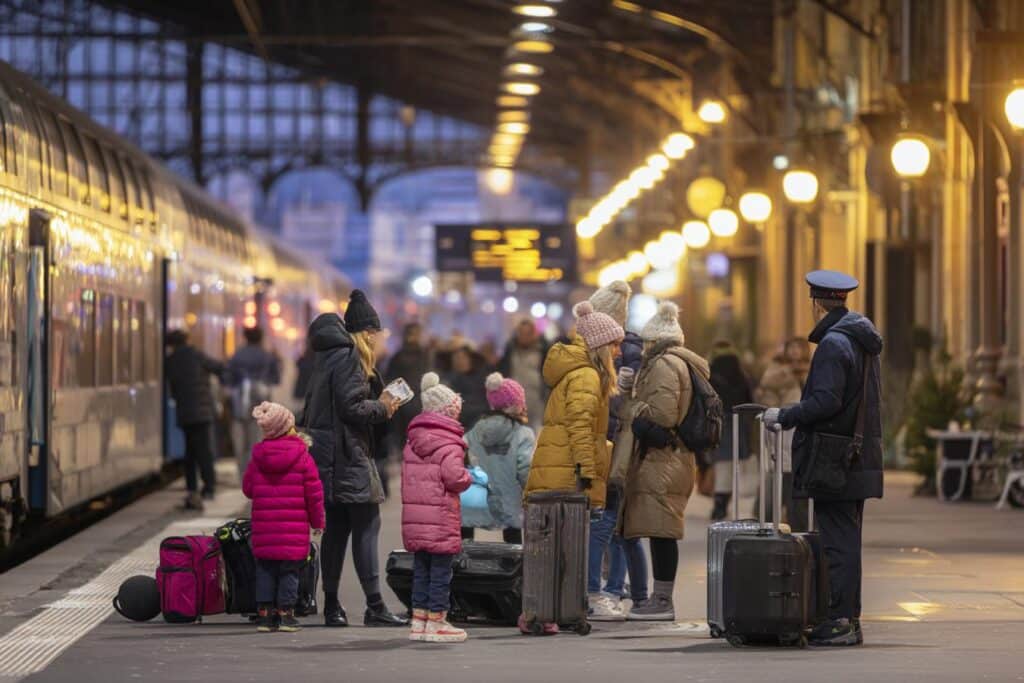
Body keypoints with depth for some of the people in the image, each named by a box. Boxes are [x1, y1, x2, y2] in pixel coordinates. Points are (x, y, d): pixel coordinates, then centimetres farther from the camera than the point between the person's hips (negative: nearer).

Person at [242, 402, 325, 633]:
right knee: (289, 570, 3)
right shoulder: (302, 457, -6)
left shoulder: (258, 457, 2)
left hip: (264, 528, 3)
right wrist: (317, 521, 8)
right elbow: (314, 493, -3)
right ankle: (285, 613, 2)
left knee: (265, 569, 9)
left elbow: (248, 488, 10)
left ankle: (264, 613, 8)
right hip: (294, 529, -3)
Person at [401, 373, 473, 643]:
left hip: (414, 516, 7)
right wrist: (467, 478, -2)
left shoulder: (411, 442, 13)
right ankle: (436, 622, 2)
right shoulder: (448, 443, -12)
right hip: (440, 517, -7)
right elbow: (454, 477, -21)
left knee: (421, 569, 14)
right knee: (441, 570, 0)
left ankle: (418, 620, 17)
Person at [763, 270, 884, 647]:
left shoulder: (833, 344, -14)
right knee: (846, 539, 14)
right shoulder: (862, 340, 15)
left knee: (838, 541, -7)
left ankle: (842, 621, -6)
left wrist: (784, 415, -10)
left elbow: (826, 401, -22)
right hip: (860, 457, 9)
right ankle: (848, 618, 18)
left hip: (834, 459, -9)